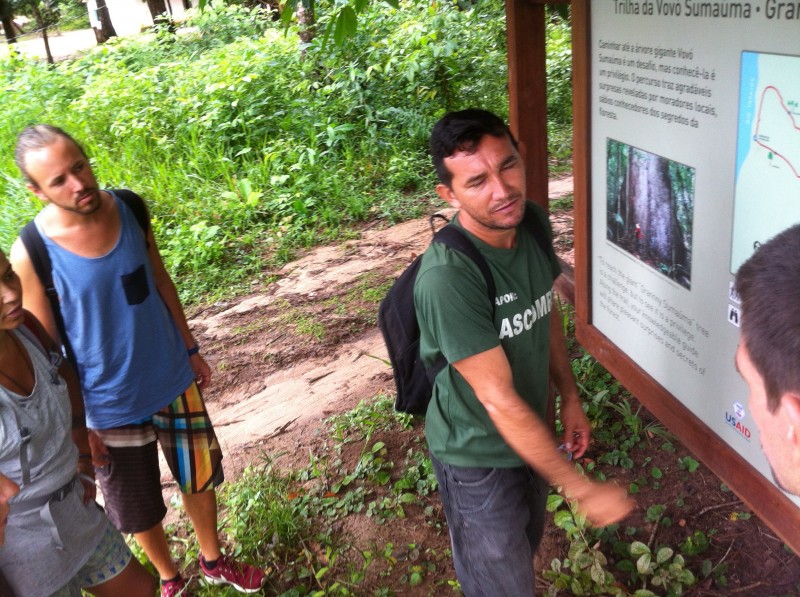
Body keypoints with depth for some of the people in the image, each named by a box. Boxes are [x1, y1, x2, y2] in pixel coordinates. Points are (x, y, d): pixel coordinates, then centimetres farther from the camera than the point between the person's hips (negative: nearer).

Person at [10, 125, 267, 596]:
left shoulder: (128, 209, -10)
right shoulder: (31, 253, -21)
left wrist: (190, 349, 9)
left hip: (174, 380, 4)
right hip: (112, 405, -3)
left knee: (200, 476, 20)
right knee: (139, 507, 16)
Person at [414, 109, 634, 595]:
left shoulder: (533, 222, -11)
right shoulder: (447, 276, -35)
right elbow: (500, 400, -30)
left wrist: (570, 398, 8)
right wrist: (582, 490, -24)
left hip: (529, 433, 7)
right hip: (479, 458, -7)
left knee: (525, 551, 30)